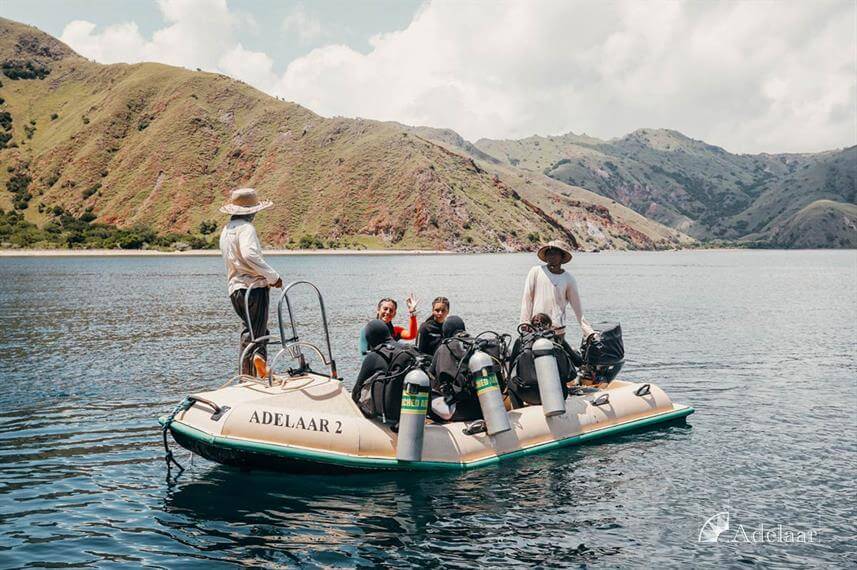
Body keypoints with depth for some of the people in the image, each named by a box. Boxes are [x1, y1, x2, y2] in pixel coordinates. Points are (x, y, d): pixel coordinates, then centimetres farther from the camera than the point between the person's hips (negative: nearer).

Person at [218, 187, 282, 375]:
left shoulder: (226, 230, 20)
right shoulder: (245, 228, -10)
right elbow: (250, 255, -28)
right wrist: (273, 276, -20)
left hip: (235, 289, 9)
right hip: (254, 288, -9)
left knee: (256, 332, 17)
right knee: (255, 338, -5)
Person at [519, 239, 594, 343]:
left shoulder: (568, 279, 7)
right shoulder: (536, 272, 3)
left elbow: (577, 307, 12)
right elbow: (527, 299, 4)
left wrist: (588, 332, 10)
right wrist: (524, 323, 0)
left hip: (558, 330, 1)